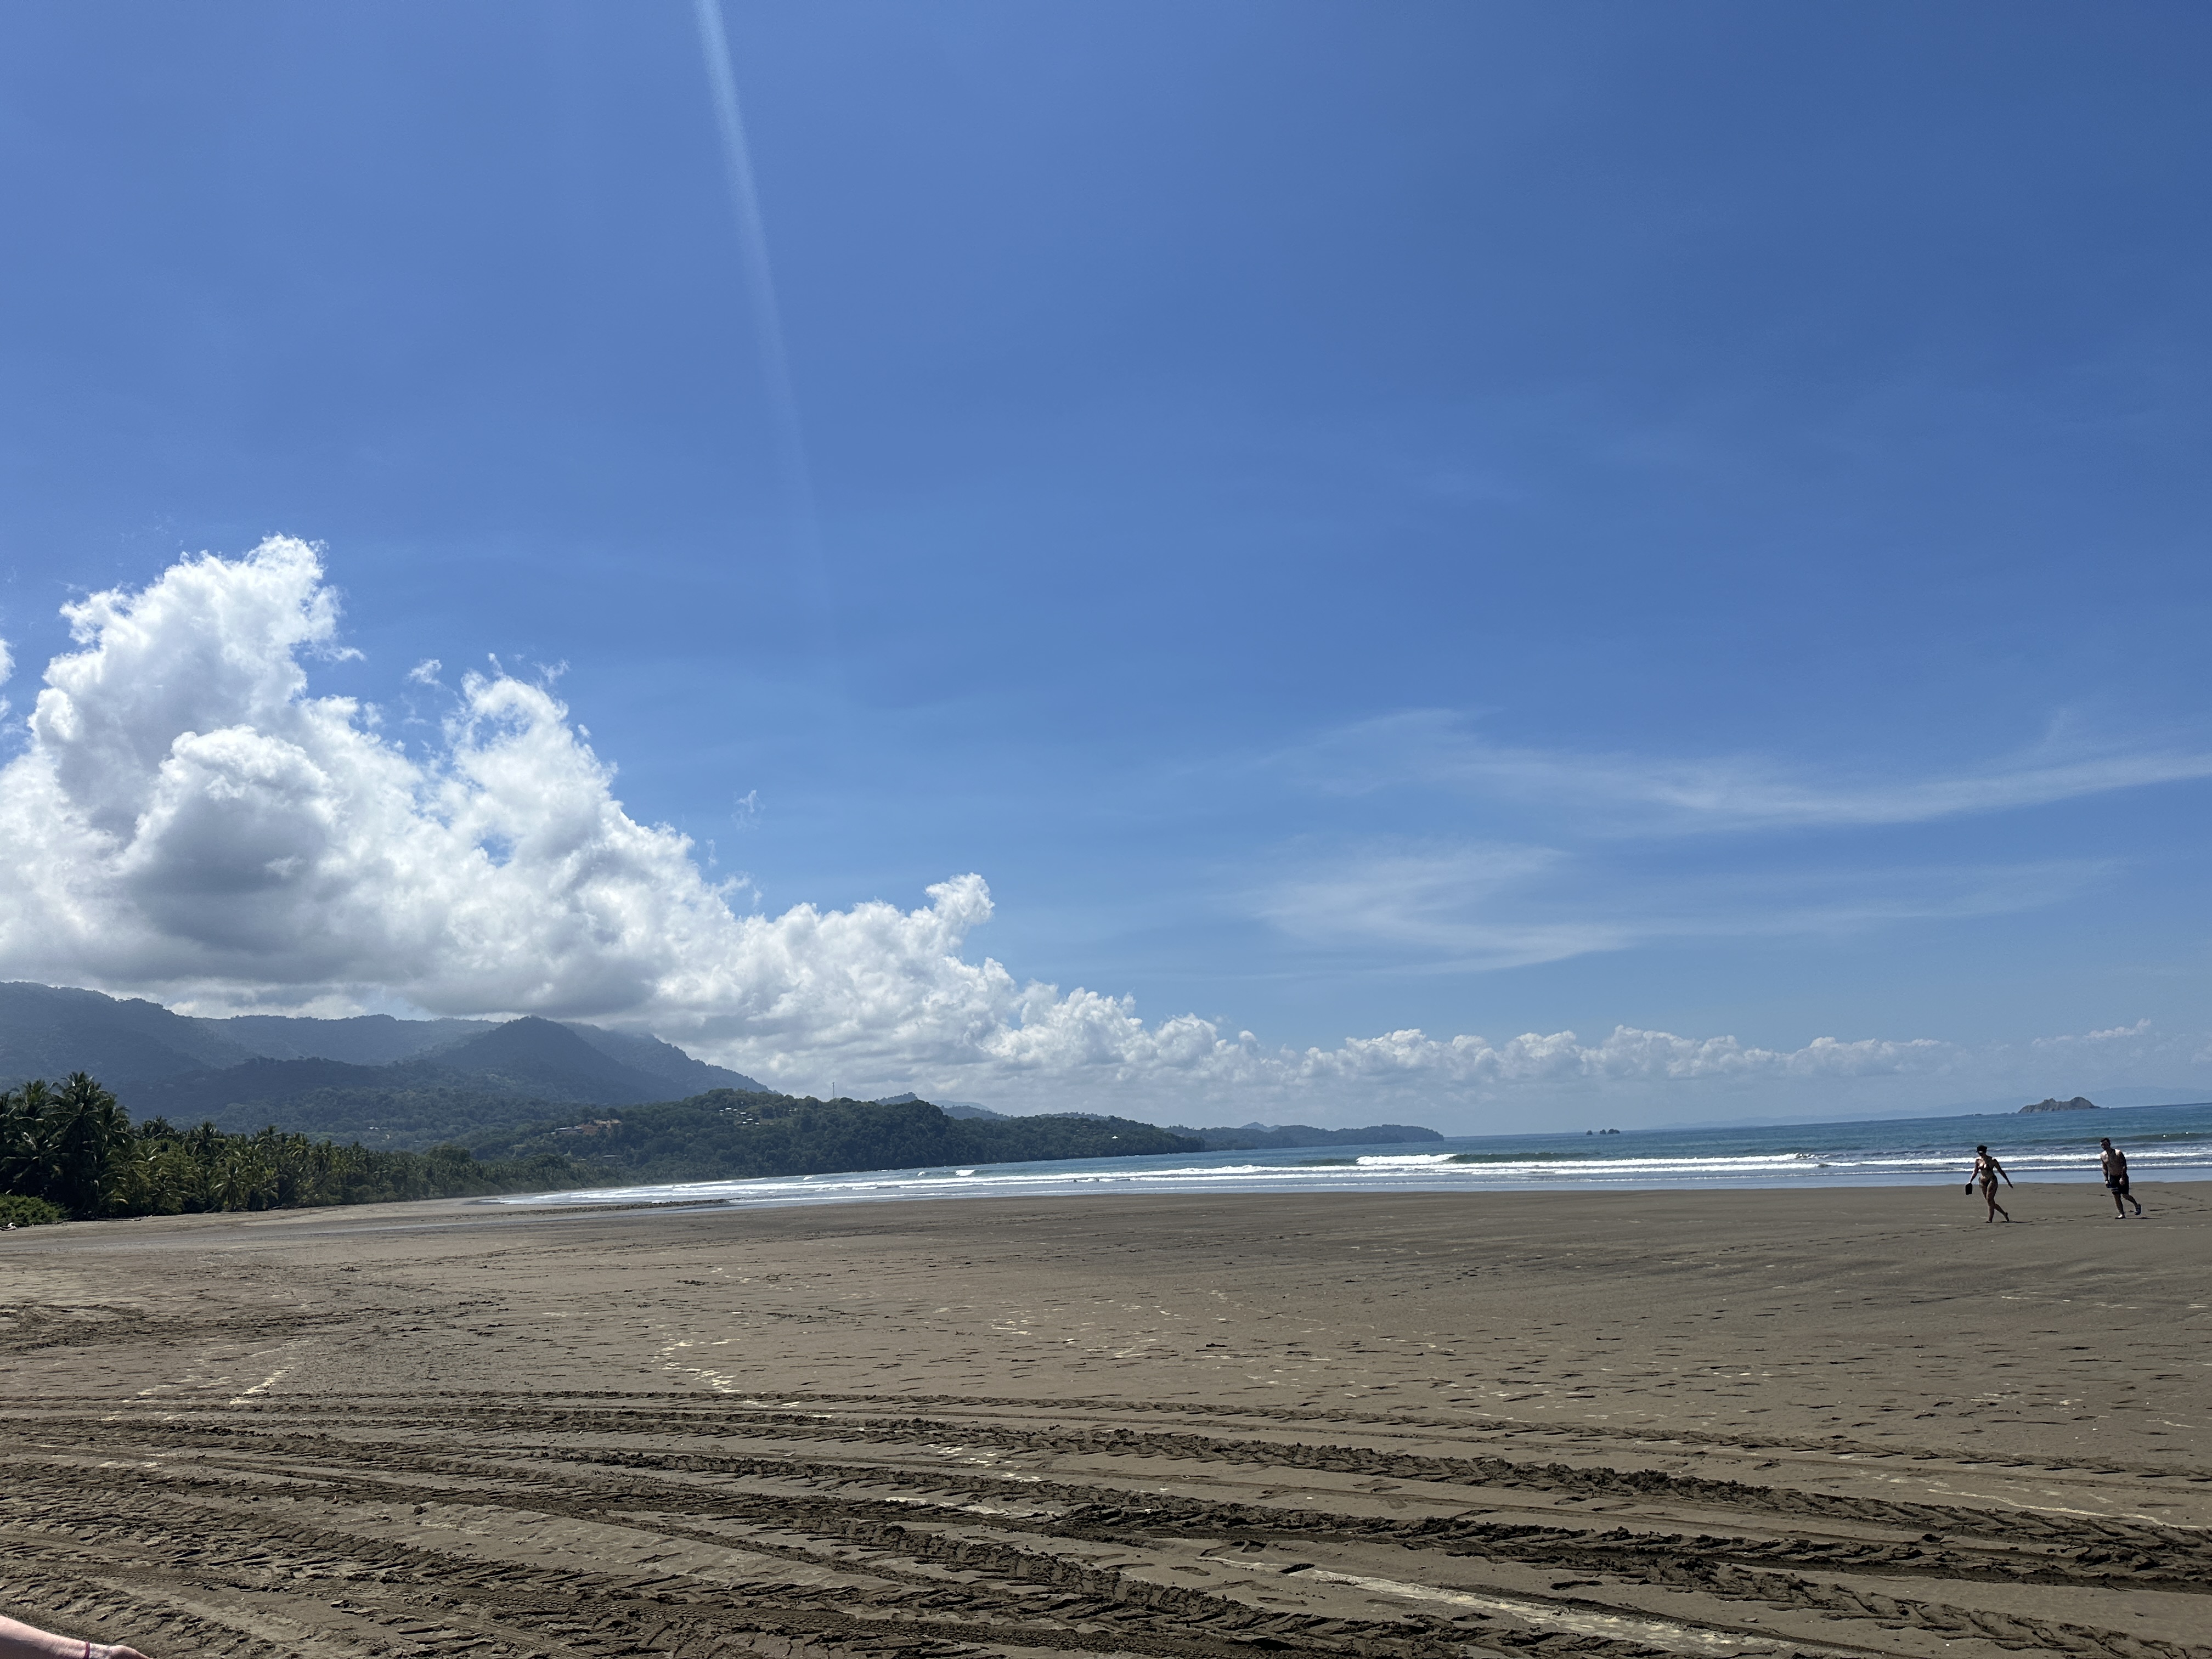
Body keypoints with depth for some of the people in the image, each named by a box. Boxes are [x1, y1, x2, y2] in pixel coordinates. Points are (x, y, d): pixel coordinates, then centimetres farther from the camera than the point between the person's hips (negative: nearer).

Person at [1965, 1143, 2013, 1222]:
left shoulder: (1992, 1160, -9)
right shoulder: (1978, 1160, 5)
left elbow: (2001, 1171, -1)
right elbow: (1975, 1172, 13)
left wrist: (2008, 1181, 1)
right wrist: (1970, 1182, 5)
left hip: (1992, 1181, -5)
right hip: (1982, 1182, 5)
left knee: (1990, 1200, -14)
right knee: (1991, 1202, 8)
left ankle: (1990, 1219, -11)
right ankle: (2004, 1214, 28)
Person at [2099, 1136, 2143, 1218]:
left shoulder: (2118, 1153, -16)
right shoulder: (2102, 1156, 1)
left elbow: (2124, 1166, -18)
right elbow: (2105, 1168, 11)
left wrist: (2123, 1178, -25)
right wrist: (2106, 1180, 4)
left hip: (2122, 1177, -5)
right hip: (2112, 1178, 5)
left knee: (2125, 1195, -2)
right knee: (2116, 1196, -2)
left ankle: (2137, 1205, 26)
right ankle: (2122, 1214, 2)